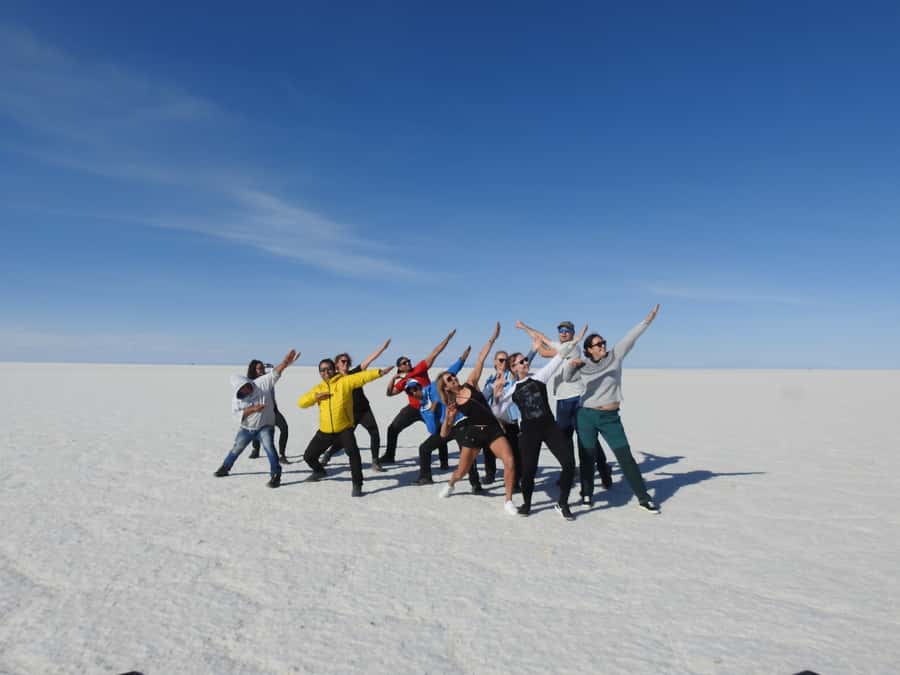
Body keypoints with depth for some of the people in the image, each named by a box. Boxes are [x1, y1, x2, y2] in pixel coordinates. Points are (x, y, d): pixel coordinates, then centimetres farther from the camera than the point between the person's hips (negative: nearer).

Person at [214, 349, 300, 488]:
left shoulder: (262, 383, -20)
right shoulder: (236, 398, -13)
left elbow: (276, 372, -29)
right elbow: (239, 413, -21)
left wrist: (286, 360, -43)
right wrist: (253, 409, -37)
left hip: (265, 426, -3)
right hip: (246, 428, 3)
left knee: (269, 447, -22)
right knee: (236, 448, 18)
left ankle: (276, 475, -15)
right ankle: (224, 468, 43)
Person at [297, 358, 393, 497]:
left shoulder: (345, 381, -4)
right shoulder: (318, 388, 10)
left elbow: (362, 377, -17)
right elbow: (301, 403, 4)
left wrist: (380, 372, -30)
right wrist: (316, 396, -13)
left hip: (344, 429, -5)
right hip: (325, 431, 5)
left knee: (353, 452, -28)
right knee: (308, 456, 16)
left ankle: (357, 485, -14)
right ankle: (319, 471, 50)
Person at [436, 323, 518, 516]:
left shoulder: (470, 384, 2)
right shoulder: (452, 404, -2)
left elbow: (480, 360, -3)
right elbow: (444, 434, -2)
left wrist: (493, 338, -8)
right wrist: (449, 417, -21)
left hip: (493, 429, 2)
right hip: (472, 433, -1)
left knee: (510, 461, -16)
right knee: (462, 470, 10)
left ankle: (508, 501, 0)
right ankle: (450, 484, 48)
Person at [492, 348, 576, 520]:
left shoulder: (538, 376, 3)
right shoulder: (512, 390, 4)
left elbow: (558, 358, -2)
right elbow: (497, 412, 4)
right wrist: (496, 396, -11)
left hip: (550, 426, 0)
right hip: (529, 430, 0)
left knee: (569, 462, -10)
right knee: (528, 469, -3)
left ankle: (562, 504, 8)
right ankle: (526, 503, 27)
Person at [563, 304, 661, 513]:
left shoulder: (614, 357, 0)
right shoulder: (583, 368, 3)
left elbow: (629, 339, -8)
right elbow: (567, 378, 12)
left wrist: (647, 320, -17)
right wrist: (570, 365, -10)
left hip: (611, 418, -1)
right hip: (587, 416, 1)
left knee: (625, 457, -1)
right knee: (587, 456, 8)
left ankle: (643, 498, 8)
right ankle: (586, 493, 24)